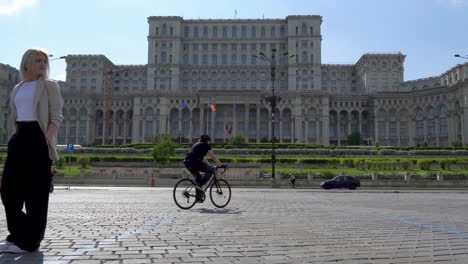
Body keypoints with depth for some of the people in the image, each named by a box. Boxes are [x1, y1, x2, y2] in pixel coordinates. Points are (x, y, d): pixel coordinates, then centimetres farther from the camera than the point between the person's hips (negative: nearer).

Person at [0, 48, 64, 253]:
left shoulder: (49, 85, 3)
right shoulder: (17, 89, 19)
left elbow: (56, 117, -5)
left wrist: (45, 140, -19)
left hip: (38, 138, -6)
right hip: (19, 139, 6)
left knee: (35, 192, -3)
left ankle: (29, 241, 7)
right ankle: (18, 235, 21)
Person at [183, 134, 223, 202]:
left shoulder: (196, 144, 33)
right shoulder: (206, 145, 11)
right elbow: (213, 157, 12)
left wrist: (208, 165, 42)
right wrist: (221, 165, 19)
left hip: (187, 162, 8)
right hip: (195, 161, -8)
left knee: (198, 177, 21)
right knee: (211, 171, 5)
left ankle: (199, 198, 19)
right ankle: (200, 185, -9)